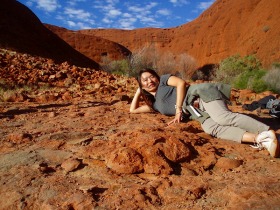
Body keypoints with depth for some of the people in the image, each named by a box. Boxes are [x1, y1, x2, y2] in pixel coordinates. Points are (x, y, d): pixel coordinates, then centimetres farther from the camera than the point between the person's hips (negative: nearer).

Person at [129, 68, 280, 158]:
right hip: (198, 114, 4)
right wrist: (139, 91, 33)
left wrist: (178, 109, -8)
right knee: (211, 128, -28)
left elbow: (181, 83, -3)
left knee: (223, 117, -32)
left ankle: (267, 133, -33)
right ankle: (258, 139, -40)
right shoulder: (155, 104, 27)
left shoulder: (164, 79, 13)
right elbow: (133, 110, 33)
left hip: (202, 94, -4)